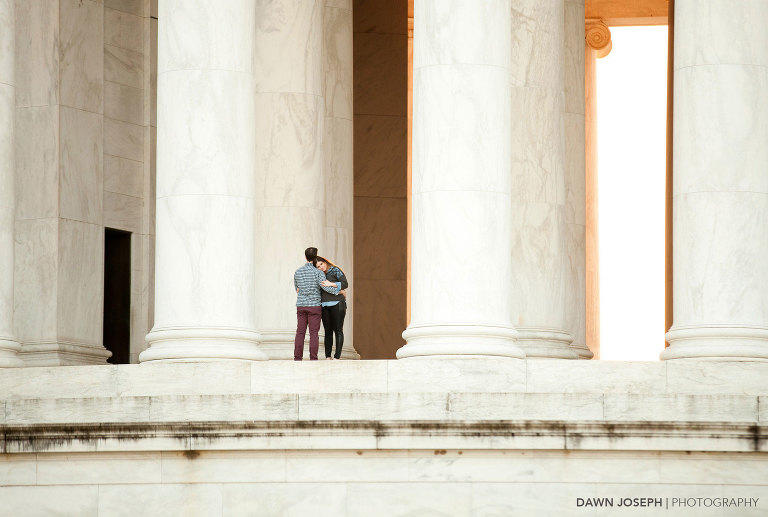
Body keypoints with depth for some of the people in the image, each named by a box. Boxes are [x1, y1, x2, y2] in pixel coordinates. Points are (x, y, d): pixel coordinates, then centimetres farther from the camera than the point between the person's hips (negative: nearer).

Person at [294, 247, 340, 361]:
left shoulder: (297, 272, 4)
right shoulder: (318, 273, -10)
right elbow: (326, 287, -18)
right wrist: (340, 291, -2)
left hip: (301, 306, 3)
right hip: (314, 306, -3)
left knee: (300, 333, 4)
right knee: (314, 333, -2)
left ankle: (297, 358, 1)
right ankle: (313, 360, -5)